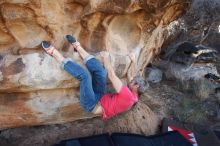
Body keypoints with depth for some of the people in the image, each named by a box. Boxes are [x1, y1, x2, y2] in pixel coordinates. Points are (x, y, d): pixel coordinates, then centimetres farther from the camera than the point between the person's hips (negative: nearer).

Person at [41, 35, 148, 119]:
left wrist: (106, 59, -14)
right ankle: (77, 47, 7)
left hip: (92, 105, -9)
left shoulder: (128, 96, -25)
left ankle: (53, 52, -13)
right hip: (100, 97, 9)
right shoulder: (132, 96, 5)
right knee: (99, 69, -5)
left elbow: (112, 76, -25)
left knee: (83, 74, -25)